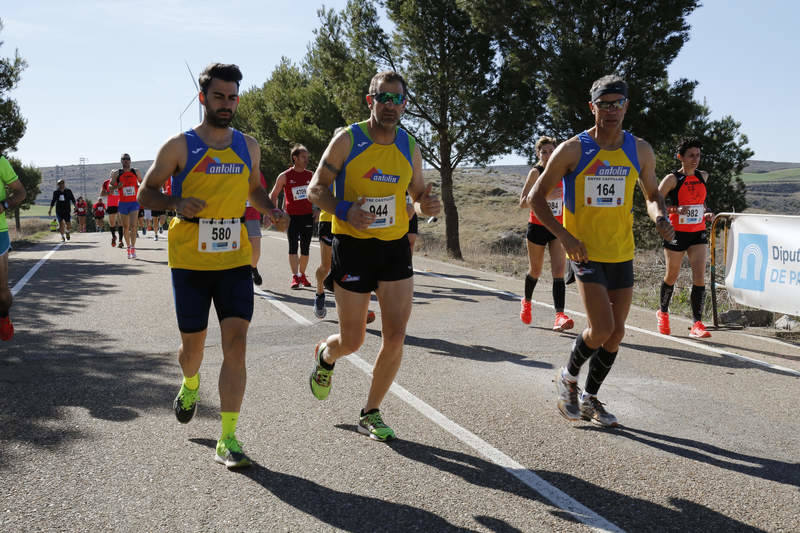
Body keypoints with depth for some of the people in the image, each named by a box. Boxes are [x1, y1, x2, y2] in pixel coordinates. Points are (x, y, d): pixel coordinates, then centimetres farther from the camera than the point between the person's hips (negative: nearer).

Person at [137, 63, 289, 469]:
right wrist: (176, 204, -18)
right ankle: (190, 384, 48)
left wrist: (273, 212, 3)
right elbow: (146, 192, 3)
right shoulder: (179, 147, -2)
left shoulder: (248, 146, 8)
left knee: (235, 344, -9)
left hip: (235, 261, 2)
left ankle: (227, 440, -3)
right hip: (190, 263, -2)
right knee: (193, 344, 10)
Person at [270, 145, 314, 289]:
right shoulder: (285, 176, -2)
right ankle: (295, 277, -9)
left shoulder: (310, 175, 7)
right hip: (292, 216, -3)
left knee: (305, 248, 8)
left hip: (308, 216, 3)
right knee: (293, 246, -9)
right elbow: (273, 195, 5)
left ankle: (302, 274, 22)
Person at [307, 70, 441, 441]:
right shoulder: (347, 140, -5)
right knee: (352, 340, 3)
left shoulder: (409, 148, 6)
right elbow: (316, 188, -3)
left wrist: (427, 206, -7)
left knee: (395, 338, -3)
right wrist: (345, 211, -22)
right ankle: (324, 356, 42)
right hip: (352, 247, -3)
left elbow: (417, 195, 17)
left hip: (395, 248, 4)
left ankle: (371, 414, 16)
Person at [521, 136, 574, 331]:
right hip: (537, 227, -2)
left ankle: (559, 316, -19)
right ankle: (526, 302, 42)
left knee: (558, 271, -12)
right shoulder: (535, 172, -8)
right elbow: (523, 202, -16)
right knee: (535, 271, 13)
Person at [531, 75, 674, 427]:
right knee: (602, 328, -16)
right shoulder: (572, 150, -9)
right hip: (584, 252, -5)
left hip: (622, 254, 5)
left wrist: (660, 218, -8)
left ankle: (589, 399, 27)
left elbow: (652, 194, 16)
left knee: (616, 334, 8)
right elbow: (538, 197, -5)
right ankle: (567, 378, 13)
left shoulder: (640, 150, 3)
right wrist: (564, 237, -17)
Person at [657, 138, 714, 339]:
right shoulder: (672, 179, -7)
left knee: (699, 275, -9)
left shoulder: (703, 177, 9)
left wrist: (706, 212, 8)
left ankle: (697, 324, -7)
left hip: (698, 233, 4)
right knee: (672, 275, 9)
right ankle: (663, 313, 34)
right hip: (676, 233, -4)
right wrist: (674, 209, -22)